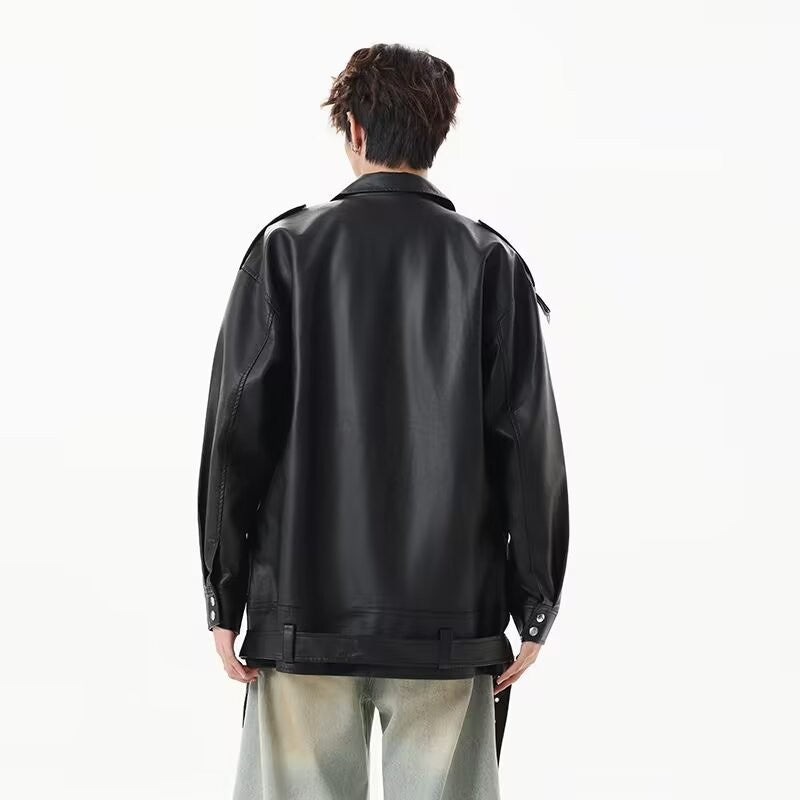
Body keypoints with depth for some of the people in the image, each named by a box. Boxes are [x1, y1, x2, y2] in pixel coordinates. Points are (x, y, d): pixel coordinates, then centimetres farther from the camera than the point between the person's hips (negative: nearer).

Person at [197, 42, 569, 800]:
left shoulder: (287, 249, 1)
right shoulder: (492, 262, 3)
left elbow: (238, 431, -2)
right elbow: (529, 444, -1)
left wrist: (225, 597, 4)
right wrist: (535, 606, 5)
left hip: (305, 604, 0)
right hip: (450, 619, 1)